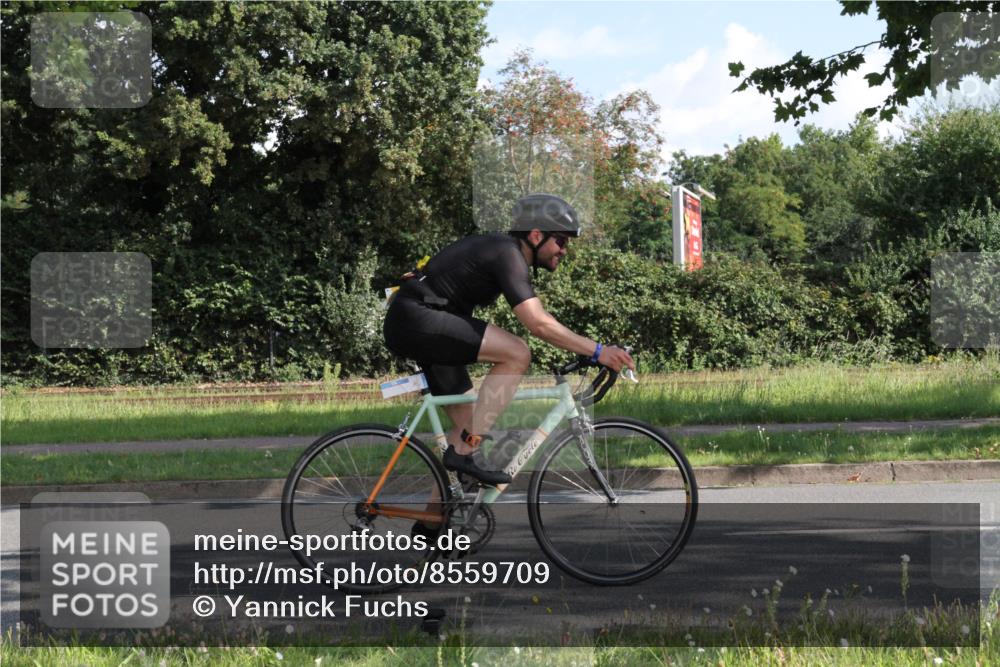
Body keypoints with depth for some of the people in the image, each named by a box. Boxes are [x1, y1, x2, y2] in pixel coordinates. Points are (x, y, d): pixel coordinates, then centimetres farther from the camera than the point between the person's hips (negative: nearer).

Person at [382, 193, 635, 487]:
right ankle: (464, 451, -18)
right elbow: (538, 324, -25)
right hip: (417, 319, -11)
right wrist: (597, 351, -24)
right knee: (517, 354, -20)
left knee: (466, 426, 14)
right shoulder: (508, 254, -15)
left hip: (406, 324, 11)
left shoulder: (499, 247, 16)